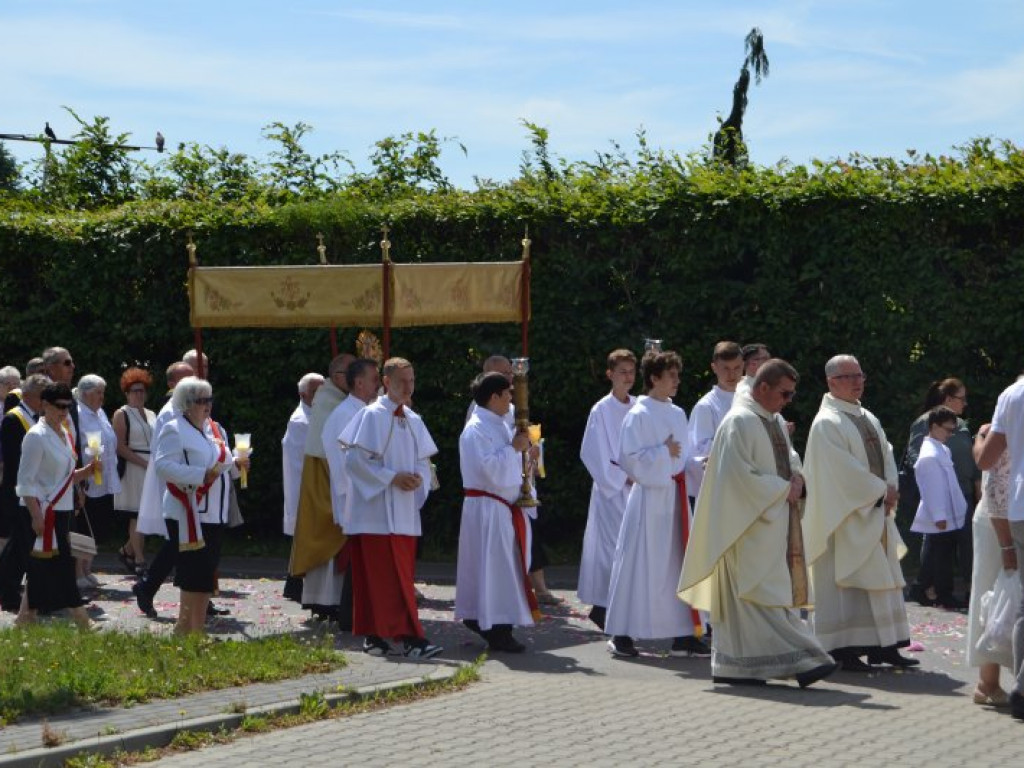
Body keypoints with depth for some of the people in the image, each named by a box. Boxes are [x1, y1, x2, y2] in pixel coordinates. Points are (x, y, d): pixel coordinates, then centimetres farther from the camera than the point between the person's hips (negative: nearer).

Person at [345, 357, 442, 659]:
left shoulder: (413, 420, 13)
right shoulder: (372, 416, -7)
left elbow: (423, 459, 18)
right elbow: (355, 458, -12)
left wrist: (419, 477, -4)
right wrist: (392, 478, -16)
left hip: (405, 511, 7)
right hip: (377, 510, -7)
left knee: (401, 574, 6)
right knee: (389, 576, -9)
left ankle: (374, 636, 12)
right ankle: (409, 636, -12)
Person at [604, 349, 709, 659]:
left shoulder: (678, 414, 12)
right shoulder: (638, 415, -8)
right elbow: (628, 458, -13)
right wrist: (663, 453, -12)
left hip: (676, 496, 7)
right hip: (649, 496, -7)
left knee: (679, 563, 6)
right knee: (639, 563, -4)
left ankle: (682, 635, 11)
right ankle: (621, 634, 3)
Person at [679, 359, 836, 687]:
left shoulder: (774, 422, 15)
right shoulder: (740, 422, -14)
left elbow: (789, 457, 26)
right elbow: (741, 475, -19)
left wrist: (796, 476, 3)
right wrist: (784, 489, -13)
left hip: (775, 523, 10)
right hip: (750, 525, -10)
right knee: (762, 593, -8)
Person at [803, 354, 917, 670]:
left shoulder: (868, 418, 16)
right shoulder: (828, 422, -12)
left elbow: (886, 455, 14)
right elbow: (844, 470, -18)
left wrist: (890, 487, -5)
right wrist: (881, 491, -13)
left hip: (877, 514, 9)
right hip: (847, 517, -9)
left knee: (882, 581, 9)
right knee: (846, 582, -7)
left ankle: (884, 646, 14)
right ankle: (844, 651, -5)